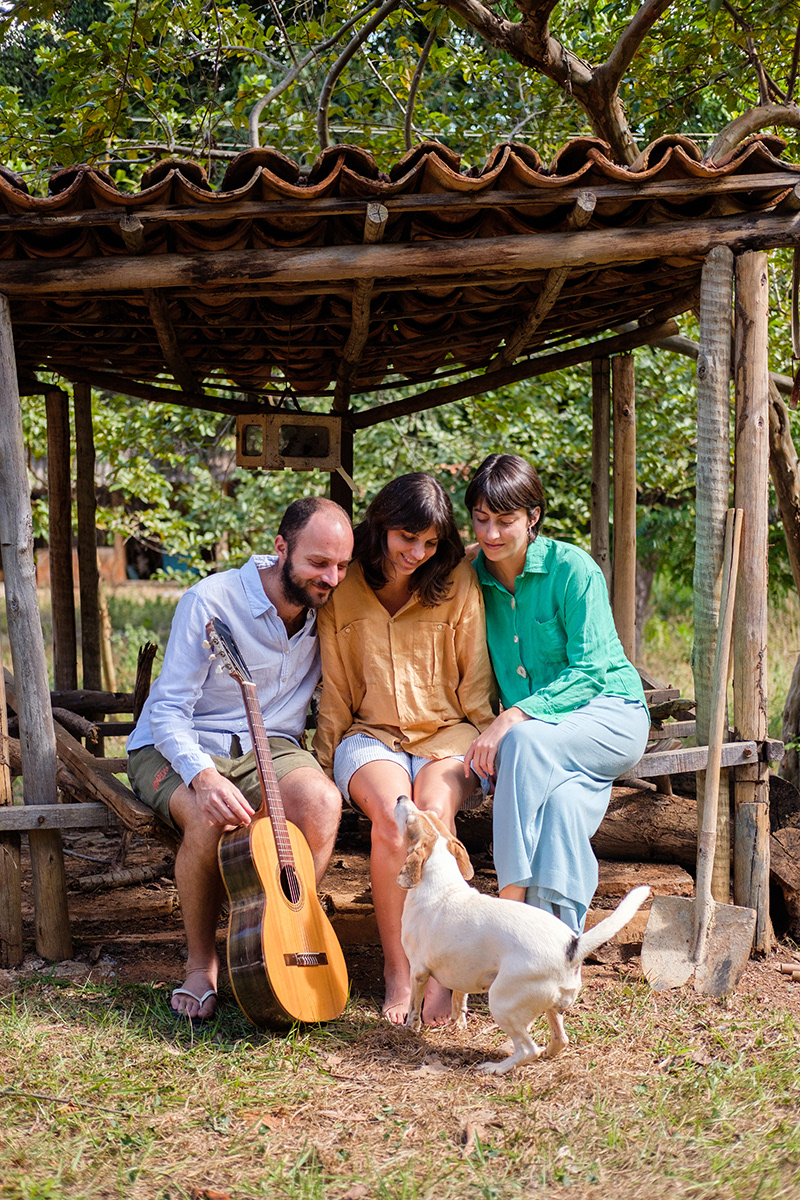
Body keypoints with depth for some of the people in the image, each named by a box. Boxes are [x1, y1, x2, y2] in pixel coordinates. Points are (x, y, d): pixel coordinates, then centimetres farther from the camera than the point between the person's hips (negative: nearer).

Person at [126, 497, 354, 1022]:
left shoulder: (327, 610, -1)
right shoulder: (210, 602, -17)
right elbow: (167, 712, -17)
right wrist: (204, 776, -36)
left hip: (267, 746, 4)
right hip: (176, 747, -3)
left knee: (322, 801, -30)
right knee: (211, 818, -36)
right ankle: (202, 963, -12)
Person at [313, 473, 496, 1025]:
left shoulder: (457, 582, 1)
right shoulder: (343, 589, 2)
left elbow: (475, 684, 5)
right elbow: (335, 690, 8)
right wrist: (324, 763, 3)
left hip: (446, 735, 0)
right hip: (371, 736, 0)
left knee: (434, 812, -33)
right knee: (392, 815, -32)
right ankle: (397, 969, -19)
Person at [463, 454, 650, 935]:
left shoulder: (572, 568, -11)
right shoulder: (476, 576, 4)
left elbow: (590, 670, -16)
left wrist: (514, 718, -27)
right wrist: (487, 727, -13)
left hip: (609, 710, -3)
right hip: (543, 737, 3)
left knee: (527, 741, -36)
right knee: (562, 800, -33)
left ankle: (512, 896, -33)